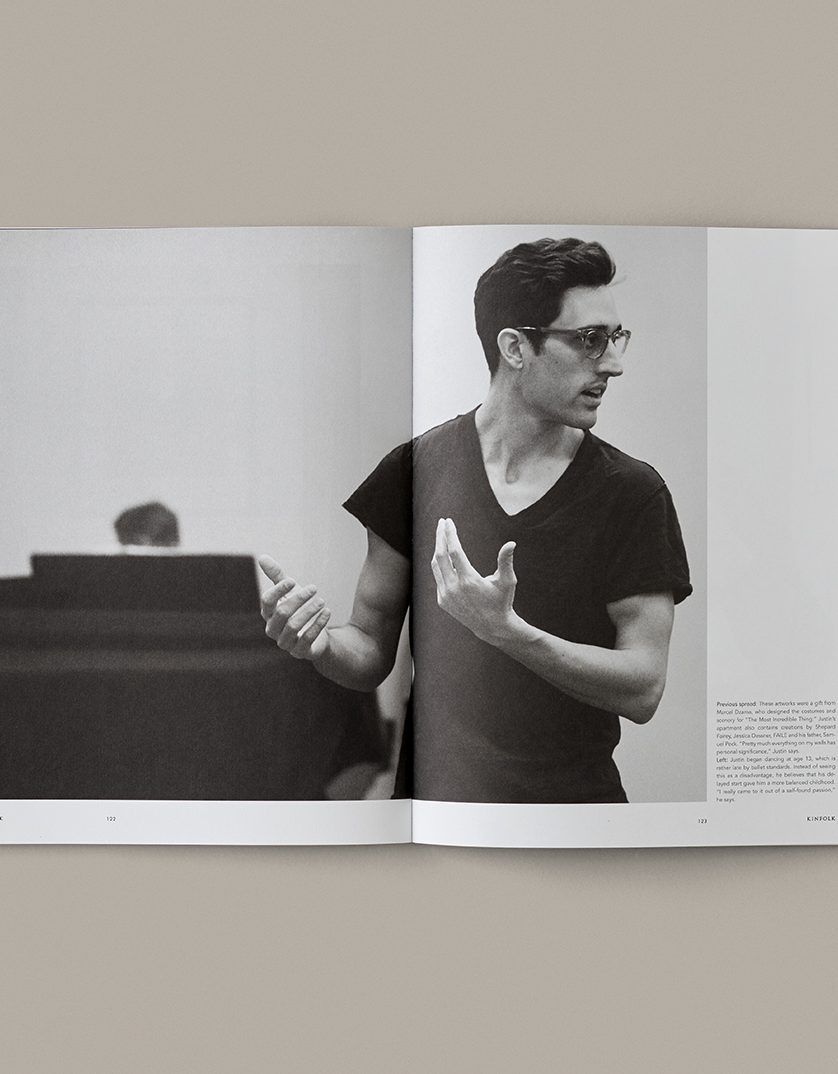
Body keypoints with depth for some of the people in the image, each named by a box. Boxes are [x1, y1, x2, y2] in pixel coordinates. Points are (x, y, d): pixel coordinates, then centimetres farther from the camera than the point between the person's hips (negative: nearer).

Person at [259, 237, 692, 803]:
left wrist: (507, 631, -24)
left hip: (579, 797, 0)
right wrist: (321, 644, -18)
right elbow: (372, 654, 3)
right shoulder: (416, 467, -3)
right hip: (437, 788, 0)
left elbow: (644, 689, -12)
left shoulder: (633, 492, -5)